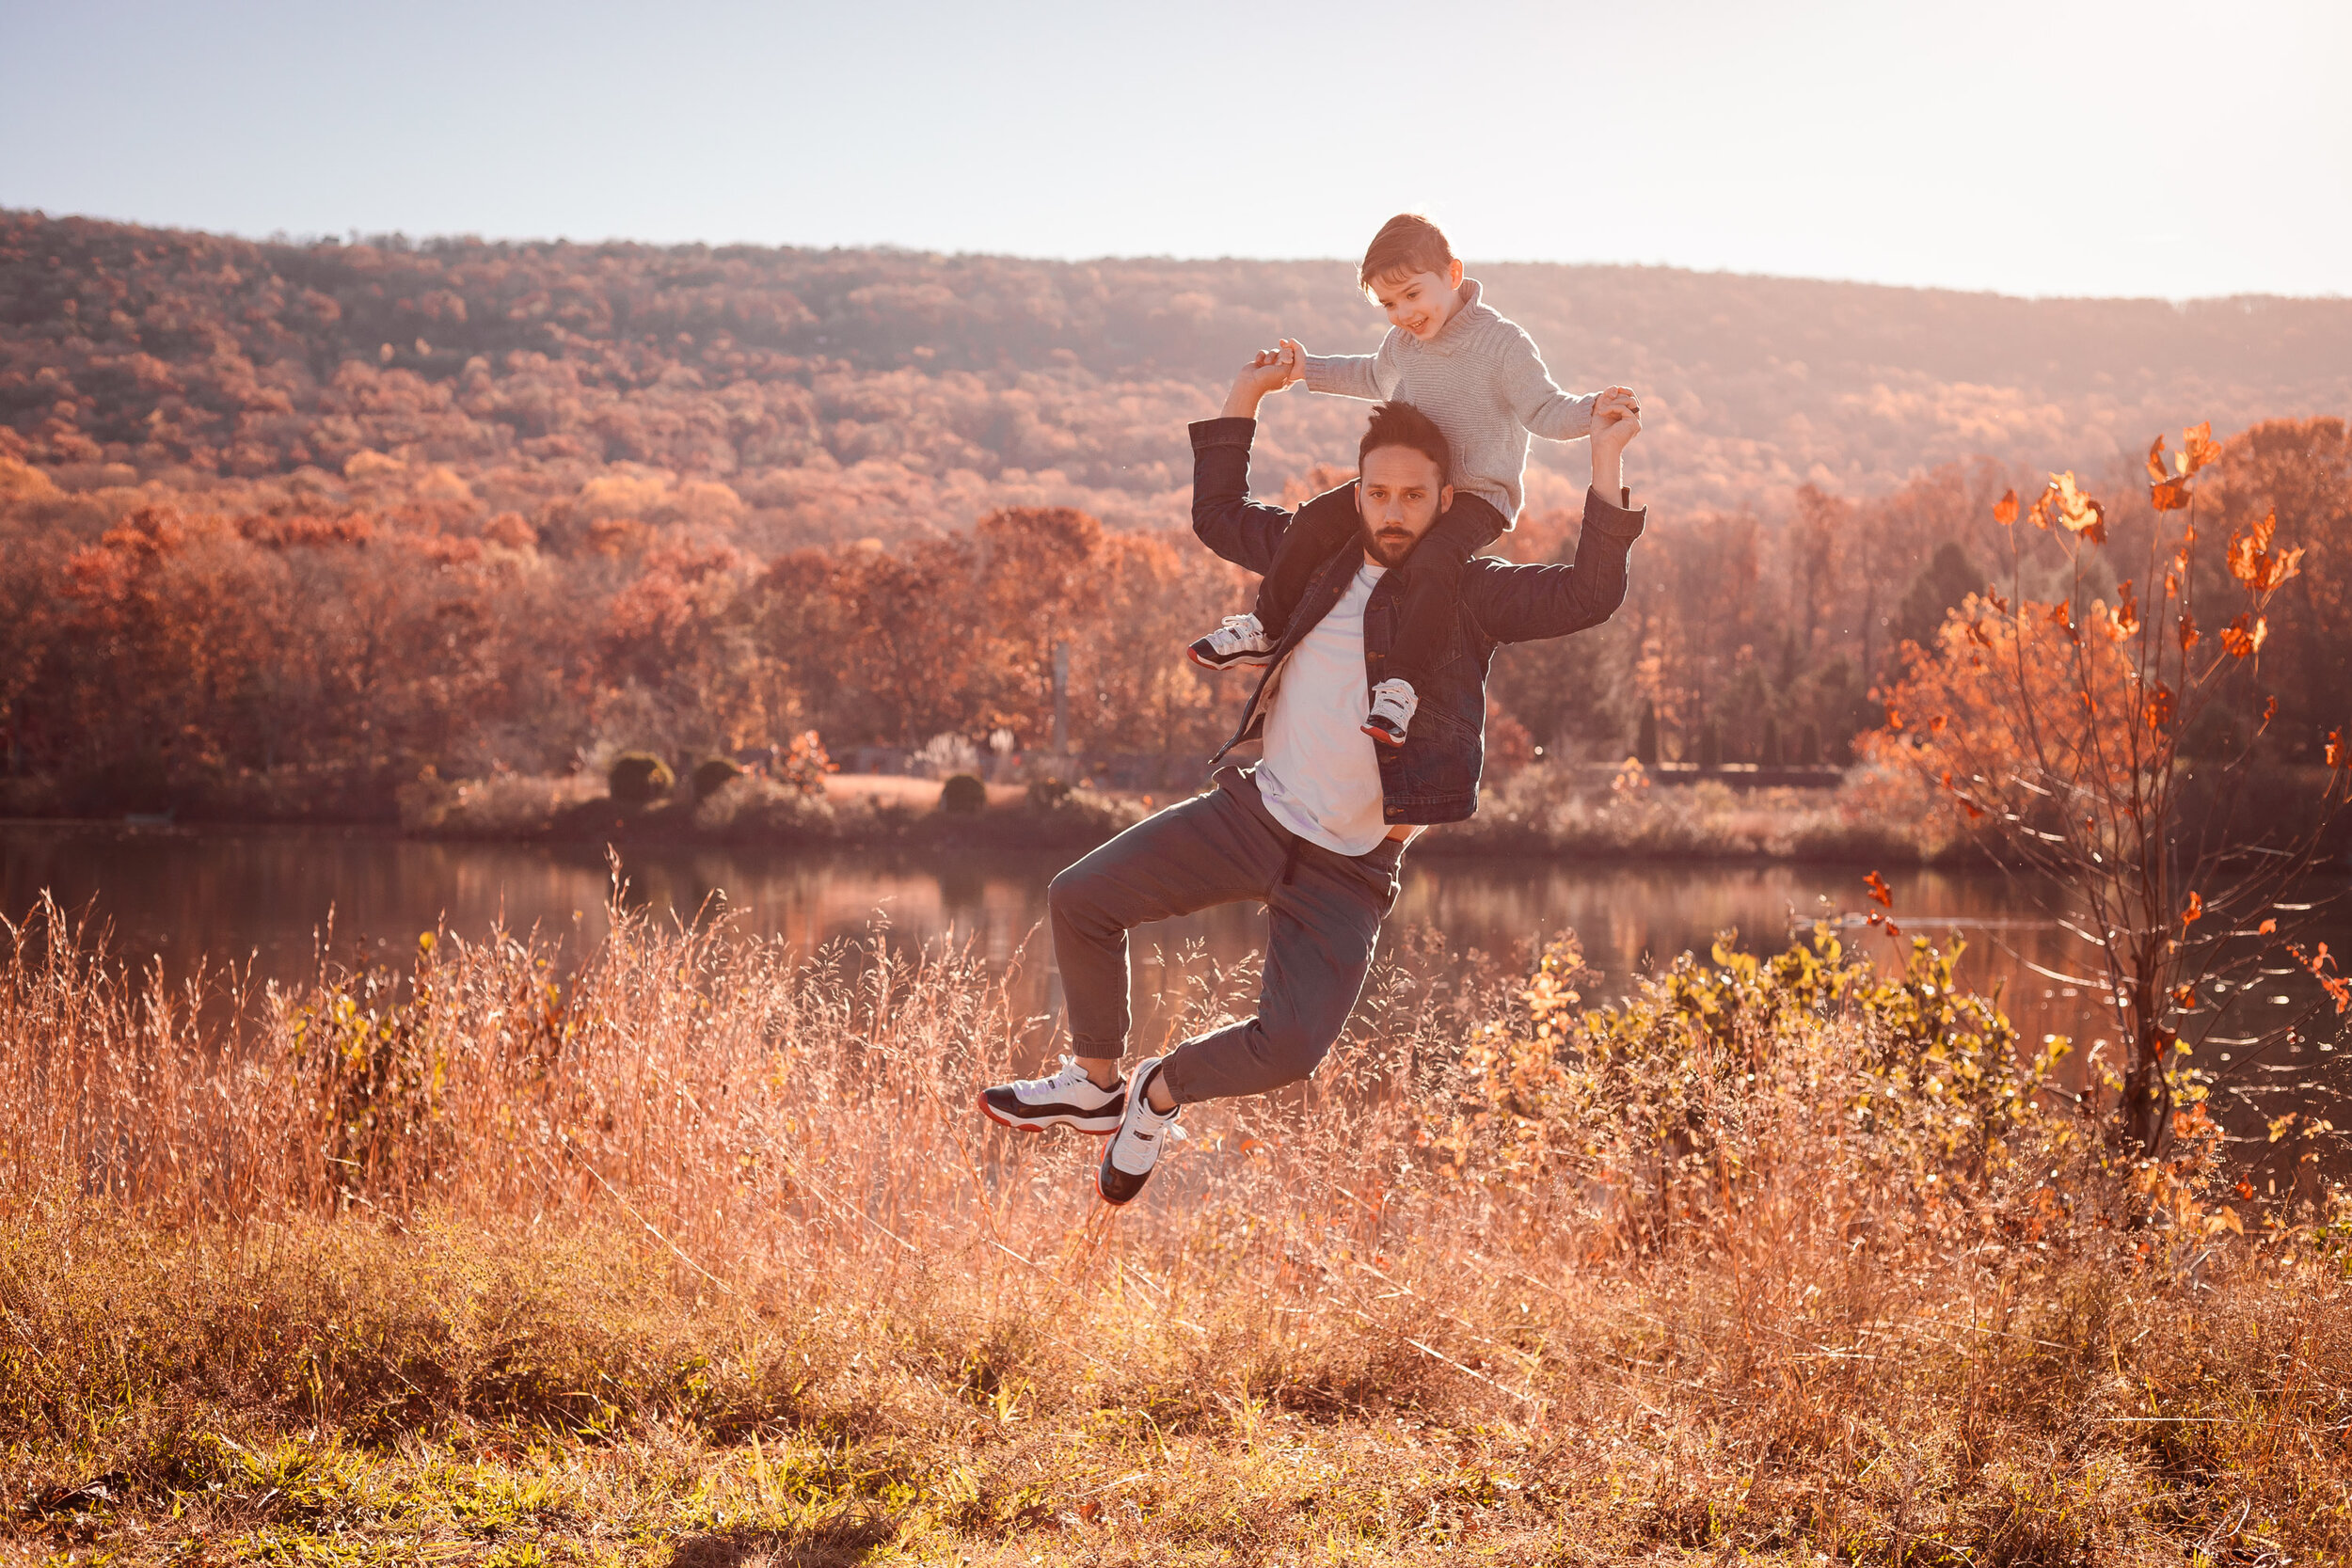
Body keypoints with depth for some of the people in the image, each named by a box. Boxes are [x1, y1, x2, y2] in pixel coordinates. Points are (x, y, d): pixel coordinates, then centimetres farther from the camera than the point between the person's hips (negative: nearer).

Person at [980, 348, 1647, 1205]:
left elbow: (1588, 597, -22)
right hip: (1253, 810, 4)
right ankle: (1094, 1086, 20)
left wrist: (1605, 462, -27)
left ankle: (1163, 1091, 16)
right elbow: (1219, 518, 20)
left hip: (1348, 868, -4)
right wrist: (1245, 397, 15)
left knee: (1289, 1048, -16)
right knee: (1080, 901, -1)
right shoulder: (1326, 552, 6)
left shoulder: (1473, 594, -8)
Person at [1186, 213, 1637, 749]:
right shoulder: (1402, 343, 8)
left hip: (1477, 498, -6)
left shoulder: (1502, 344, -14)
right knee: (1315, 524, -9)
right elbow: (1375, 376, 32)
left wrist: (1591, 411, -36)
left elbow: (1545, 411, -16)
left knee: (1433, 563, -35)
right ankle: (1266, 631, 8)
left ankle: (1402, 685, -36)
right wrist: (1310, 371, 31)